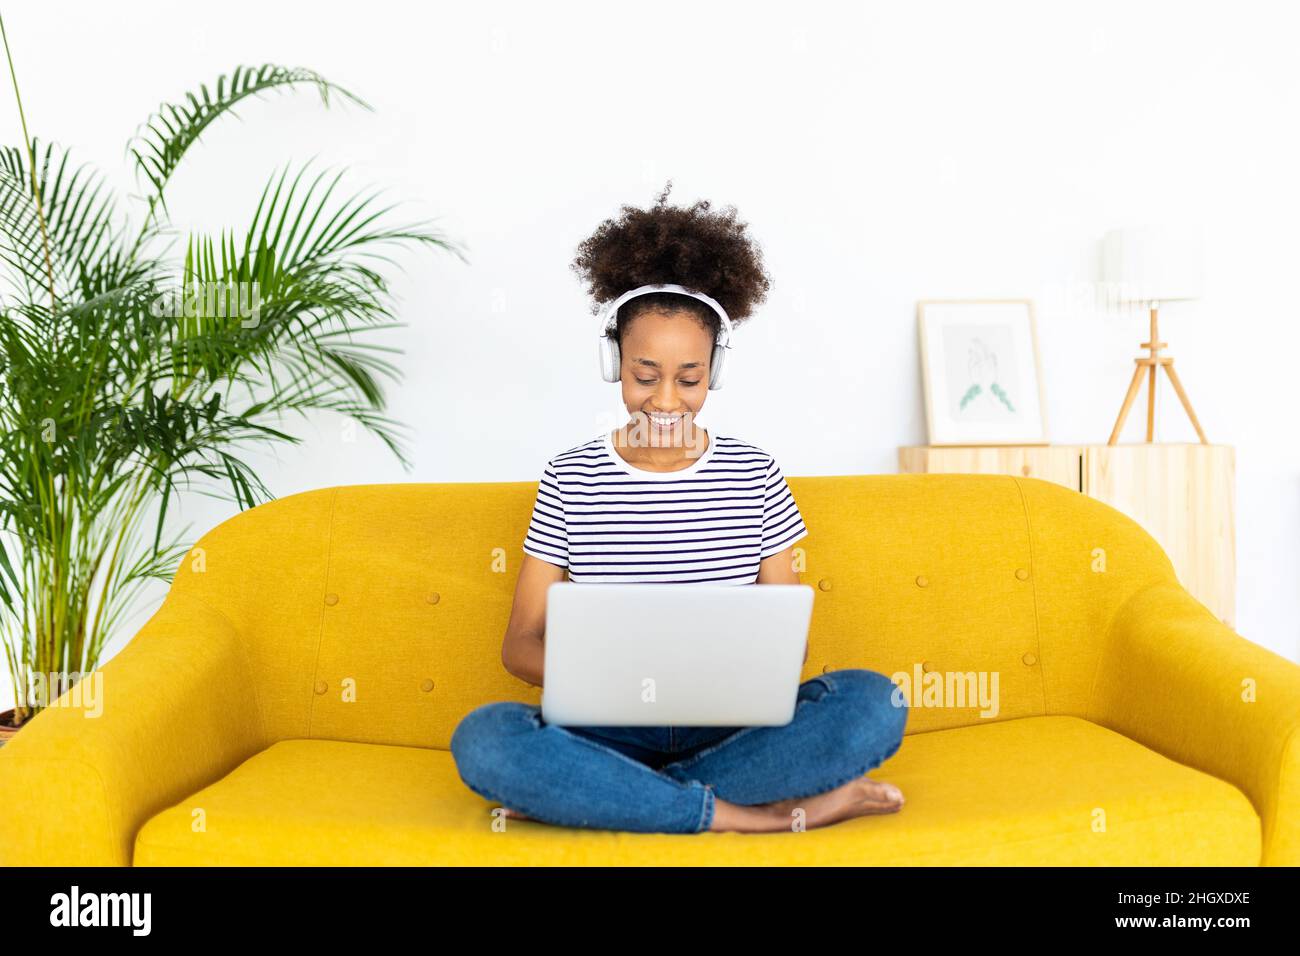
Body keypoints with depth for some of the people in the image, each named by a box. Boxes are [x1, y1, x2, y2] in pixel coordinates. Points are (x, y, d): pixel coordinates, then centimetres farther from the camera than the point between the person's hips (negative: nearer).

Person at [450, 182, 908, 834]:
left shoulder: (755, 475, 5)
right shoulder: (569, 479, 3)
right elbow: (521, 644, 2)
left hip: (731, 727, 1)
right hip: (609, 733, 0)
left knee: (874, 700, -26)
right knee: (484, 737, -30)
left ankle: (588, 800, -21)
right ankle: (767, 816, -23)